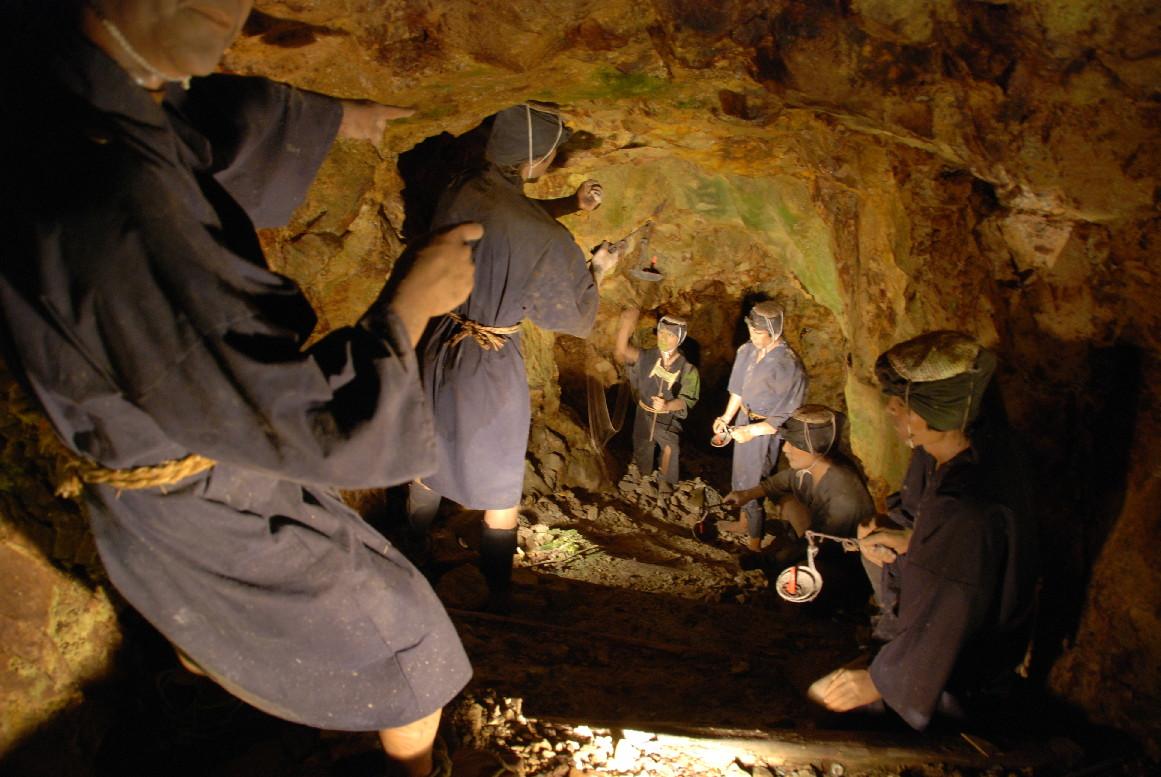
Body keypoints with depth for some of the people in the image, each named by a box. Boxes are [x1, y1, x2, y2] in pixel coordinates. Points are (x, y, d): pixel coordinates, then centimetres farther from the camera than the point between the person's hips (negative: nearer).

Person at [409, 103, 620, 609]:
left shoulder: (459, 193, -10)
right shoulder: (544, 241, -28)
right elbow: (577, 321, -13)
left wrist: (569, 204, 9)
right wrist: (596, 271, 4)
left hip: (440, 345, 6)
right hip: (491, 366, -6)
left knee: (430, 457, 27)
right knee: (500, 487, 15)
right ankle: (497, 594, 31)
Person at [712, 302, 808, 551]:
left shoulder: (788, 365, -28)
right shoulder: (748, 350, -8)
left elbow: (787, 418, -23)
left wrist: (751, 431, -24)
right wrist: (727, 417, 1)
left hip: (765, 431, -7)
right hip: (744, 422, 7)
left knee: (753, 484, 7)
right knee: (740, 476, 25)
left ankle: (754, 542, 28)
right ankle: (744, 520, 50)